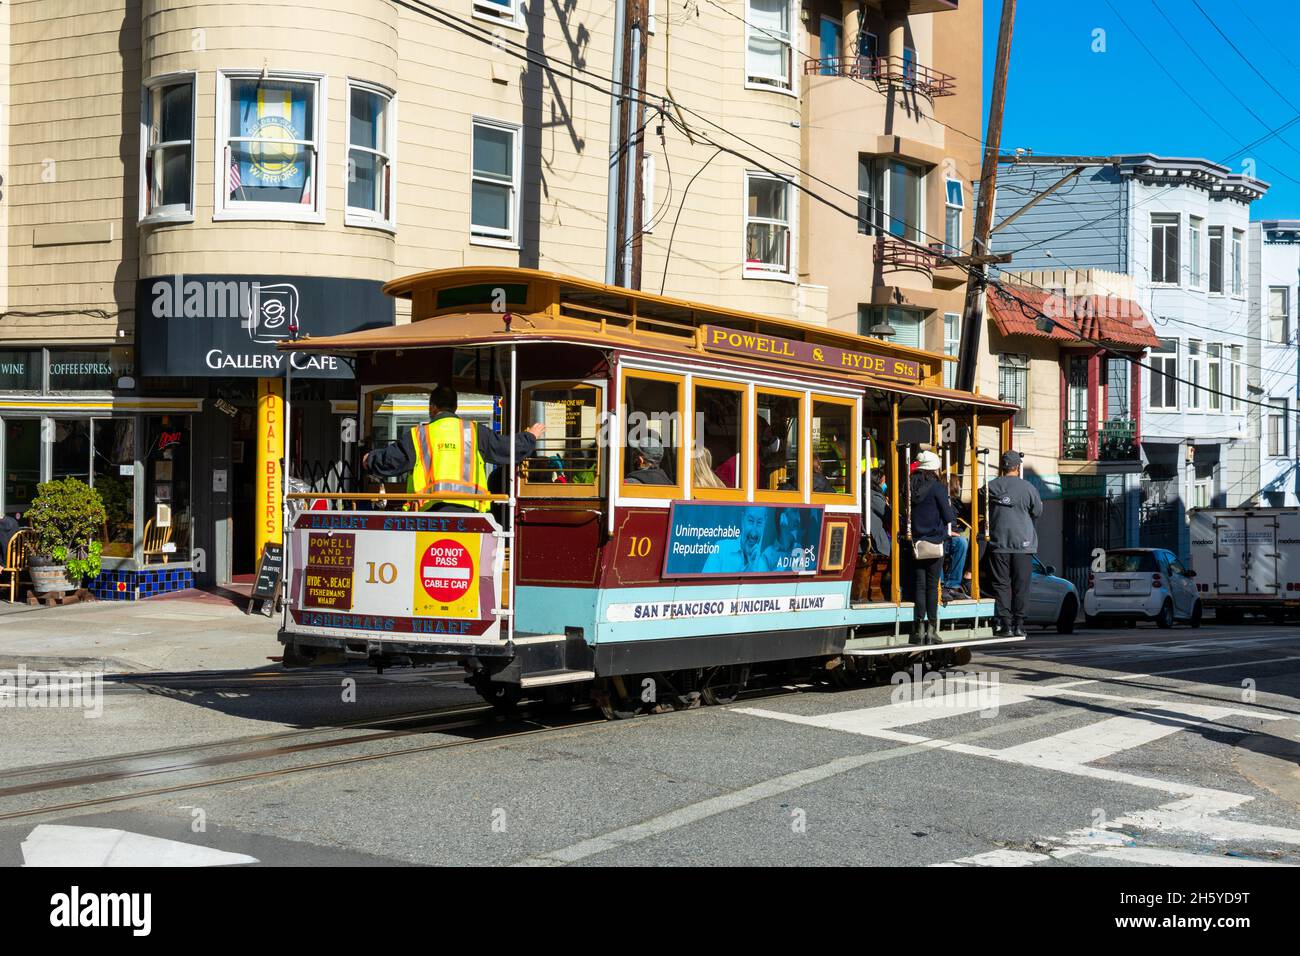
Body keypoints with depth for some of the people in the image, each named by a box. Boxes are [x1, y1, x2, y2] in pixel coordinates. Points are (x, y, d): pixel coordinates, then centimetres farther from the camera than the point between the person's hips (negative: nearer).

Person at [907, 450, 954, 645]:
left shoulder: (911, 486, 4)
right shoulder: (937, 487, -8)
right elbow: (948, 516, -7)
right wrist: (952, 511, 13)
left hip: (916, 543, 3)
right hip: (935, 542, -3)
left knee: (919, 585, 6)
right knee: (932, 586, 2)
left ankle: (919, 629, 4)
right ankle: (931, 629, 3)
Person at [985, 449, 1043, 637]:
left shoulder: (991, 487, -1)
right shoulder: (1028, 488, -3)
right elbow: (1038, 512, 6)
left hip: (998, 542, 1)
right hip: (1023, 543, 0)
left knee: (1001, 585, 3)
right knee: (1021, 585, 5)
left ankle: (1004, 624, -2)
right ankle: (1018, 624, 4)